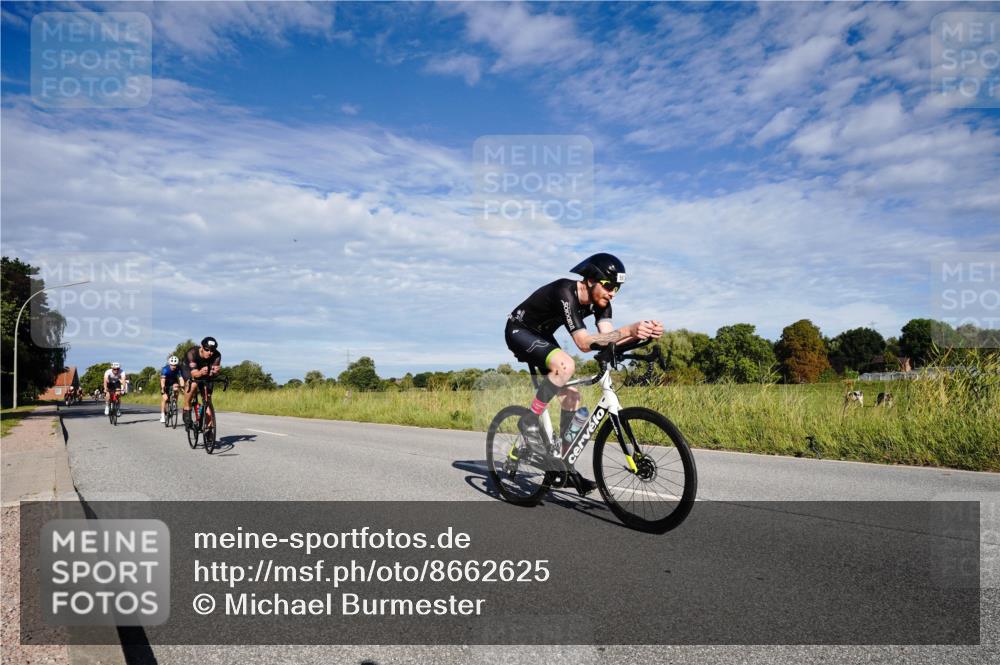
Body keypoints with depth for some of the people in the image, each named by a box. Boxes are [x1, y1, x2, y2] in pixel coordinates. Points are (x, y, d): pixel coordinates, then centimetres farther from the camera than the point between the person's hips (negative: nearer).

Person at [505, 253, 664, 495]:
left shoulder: (599, 301, -10)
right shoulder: (565, 293, -34)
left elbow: (610, 338, -20)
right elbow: (584, 343, -42)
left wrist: (642, 333, -37)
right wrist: (629, 330, -52)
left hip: (542, 336, 8)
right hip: (519, 331, -8)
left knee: (571, 396, -1)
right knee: (565, 364, -34)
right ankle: (530, 422, -17)